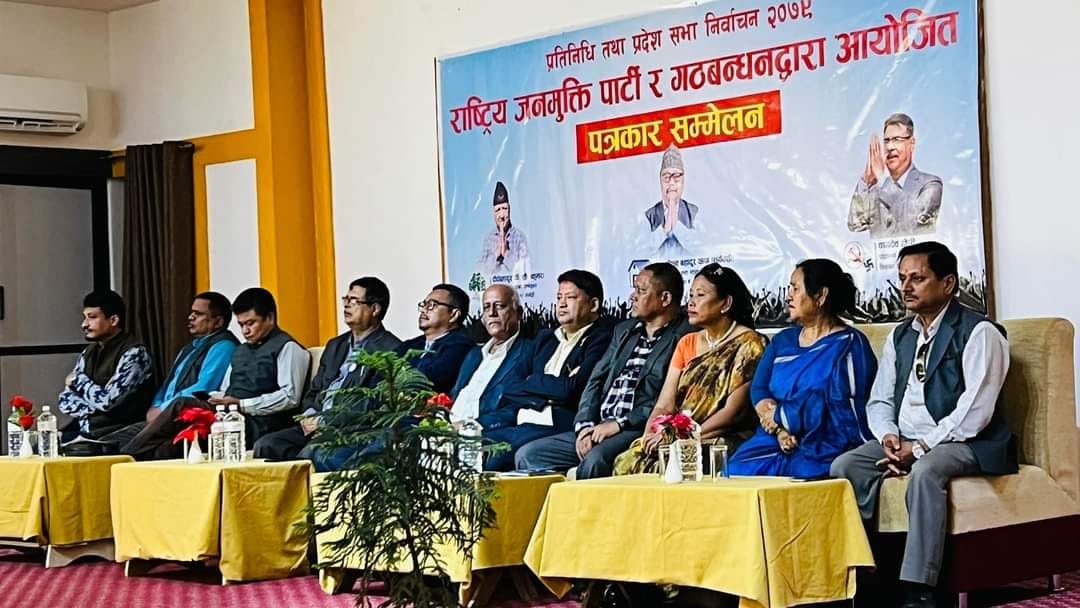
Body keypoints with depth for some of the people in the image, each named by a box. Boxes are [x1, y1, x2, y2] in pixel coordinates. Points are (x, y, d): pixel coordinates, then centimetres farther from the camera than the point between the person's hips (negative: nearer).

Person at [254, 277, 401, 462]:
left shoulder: (390, 349, -4)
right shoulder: (335, 346, 24)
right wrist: (309, 416, 1)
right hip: (316, 423, 8)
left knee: (310, 454, -34)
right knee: (265, 445, -14)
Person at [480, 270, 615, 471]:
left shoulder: (601, 339, 4)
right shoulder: (546, 338, 28)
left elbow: (570, 390, -9)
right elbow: (511, 386, 16)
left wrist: (532, 381, 9)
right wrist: (553, 385, -2)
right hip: (522, 413, 7)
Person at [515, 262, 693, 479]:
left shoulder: (684, 338, -2)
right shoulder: (623, 331, 22)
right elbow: (595, 381, 17)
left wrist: (619, 424, -15)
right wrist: (585, 426, -1)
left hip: (638, 430, -8)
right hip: (598, 428, 8)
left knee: (595, 460, -37)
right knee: (527, 454, -4)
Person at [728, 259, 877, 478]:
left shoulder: (849, 344, 1)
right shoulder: (782, 341, 21)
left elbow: (841, 408, -11)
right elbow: (758, 389, 9)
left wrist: (779, 415, -2)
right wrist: (780, 428, -11)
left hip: (824, 451, -5)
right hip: (777, 443, 5)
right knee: (735, 470, -21)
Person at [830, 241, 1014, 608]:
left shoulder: (978, 332, -7)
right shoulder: (899, 337, 17)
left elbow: (975, 411, -16)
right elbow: (879, 401, 16)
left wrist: (920, 447, -19)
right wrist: (888, 436, -6)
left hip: (962, 443, -7)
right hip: (904, 441, 7)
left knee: (925, 472, -38)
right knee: (844, 466, -17)